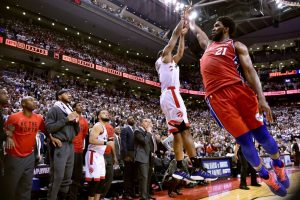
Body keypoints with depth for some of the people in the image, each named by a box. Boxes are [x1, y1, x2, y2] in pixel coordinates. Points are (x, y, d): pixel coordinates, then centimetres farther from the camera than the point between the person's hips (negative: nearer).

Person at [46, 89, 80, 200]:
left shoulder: (71, 110, 19)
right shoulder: (54, 109, -2)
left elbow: (77, 131, 21)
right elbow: (49, 128, -14)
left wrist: (76, 121, 1)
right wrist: (66, 119, -14)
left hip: (70, 145, 7)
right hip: (59, 146, -7)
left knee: (67, 177, 10)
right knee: (57, 177, -7)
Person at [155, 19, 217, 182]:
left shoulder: (171, 63, 32)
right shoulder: (164, 59, 10)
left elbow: (180, 53, 39)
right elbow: (173, 35, 10)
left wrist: (183, 35, 40)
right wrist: (183, 20, 21)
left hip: (166, 97, 10)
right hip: (172, 95, -10)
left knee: (177, 134, 4)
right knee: (185, 131, -17)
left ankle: (180, 169, 3)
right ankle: (197, 169, -22)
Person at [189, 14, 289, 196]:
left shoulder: (236, 46, 13)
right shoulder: (208, 44, 29)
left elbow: (250, 70, 1)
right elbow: (195, 30, 47)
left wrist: (261, 98, -9)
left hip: (239, 90, -2)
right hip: (216, 97, 2)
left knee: (261, 134, 2)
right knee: (244, 140, 0)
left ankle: (279, 165, 31)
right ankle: (266, 177, 20)